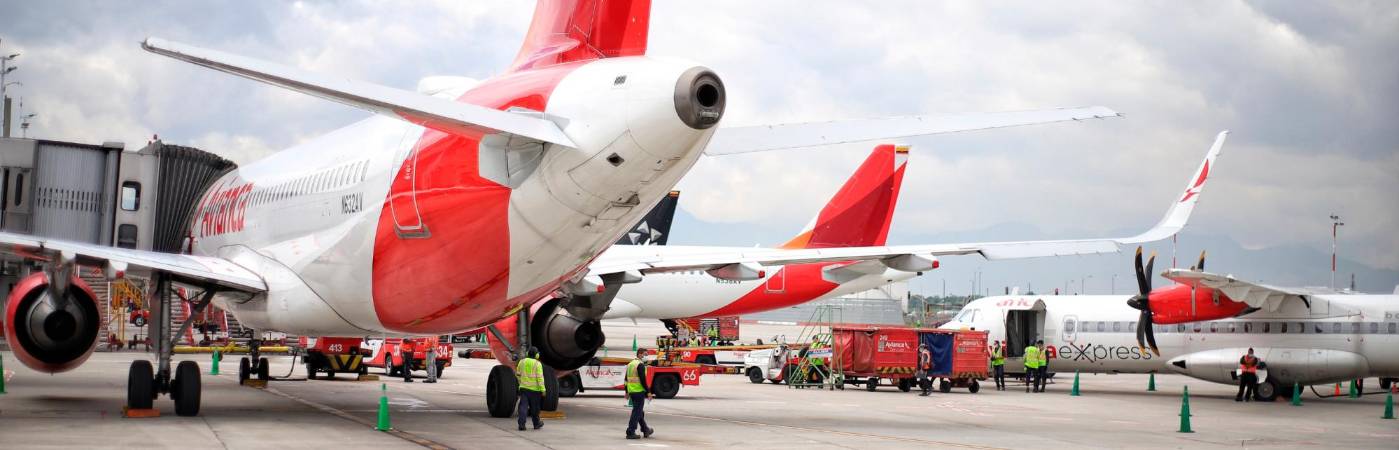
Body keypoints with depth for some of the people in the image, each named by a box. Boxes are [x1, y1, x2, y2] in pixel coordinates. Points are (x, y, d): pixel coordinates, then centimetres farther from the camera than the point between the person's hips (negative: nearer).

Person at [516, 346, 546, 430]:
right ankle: (536, 423, 25)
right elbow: (540, 377, -15)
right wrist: (542, 389, -13)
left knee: (523, 406, -2)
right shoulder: (537, 364, -10)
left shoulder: (522, 361, 5)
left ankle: (521, 424, -13)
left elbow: (518, 375, 15)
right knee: (534, 407, 10)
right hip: (534, 389, -3)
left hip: (523, 387, 3)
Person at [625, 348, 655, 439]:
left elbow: (626, 379, 18)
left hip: (631, 391, 9)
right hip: (639, 391, -9)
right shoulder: (640, 365, -14)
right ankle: (630, 433, -5)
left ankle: (645, 430, 30)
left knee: (639, 411, 19)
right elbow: (643, 380, -20)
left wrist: (627, 392, 22)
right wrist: (648, 392, -16)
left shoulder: (630, 364, 14)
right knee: (637, 412, -4)